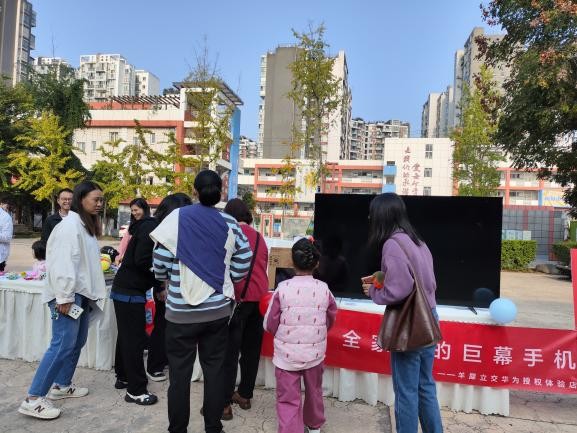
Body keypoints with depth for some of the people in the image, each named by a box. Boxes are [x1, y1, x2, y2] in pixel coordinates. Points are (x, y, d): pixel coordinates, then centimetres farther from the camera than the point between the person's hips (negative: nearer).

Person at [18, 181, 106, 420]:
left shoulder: (87, 225, 16)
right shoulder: (70, 224, -14)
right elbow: (63, 262, -21)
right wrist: (64, 296, -23)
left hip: (81, 293, 10)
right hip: (68, 295, -10)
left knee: (77, 342, 14)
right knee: (62, 345, -10)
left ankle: (61, 385, 28)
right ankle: (33, 399, -1)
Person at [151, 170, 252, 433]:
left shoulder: (177, 218, -8)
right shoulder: (229, 224, -2)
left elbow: (160, 265, -6)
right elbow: (243, 264, 1)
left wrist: (169, 279, 15)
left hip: (181, 311, -2)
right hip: (218, 310, 2)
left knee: (180, 373, 11)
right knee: (215, 370, 14)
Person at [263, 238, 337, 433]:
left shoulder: (283, 288, -14)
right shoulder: (323, 289, -9)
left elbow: (269, 324, -7)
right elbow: (330, 319, 5)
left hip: (286, 355, -3)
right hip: (315, 353, 3)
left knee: (288, 400, 7)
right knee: (314, 392, 25)